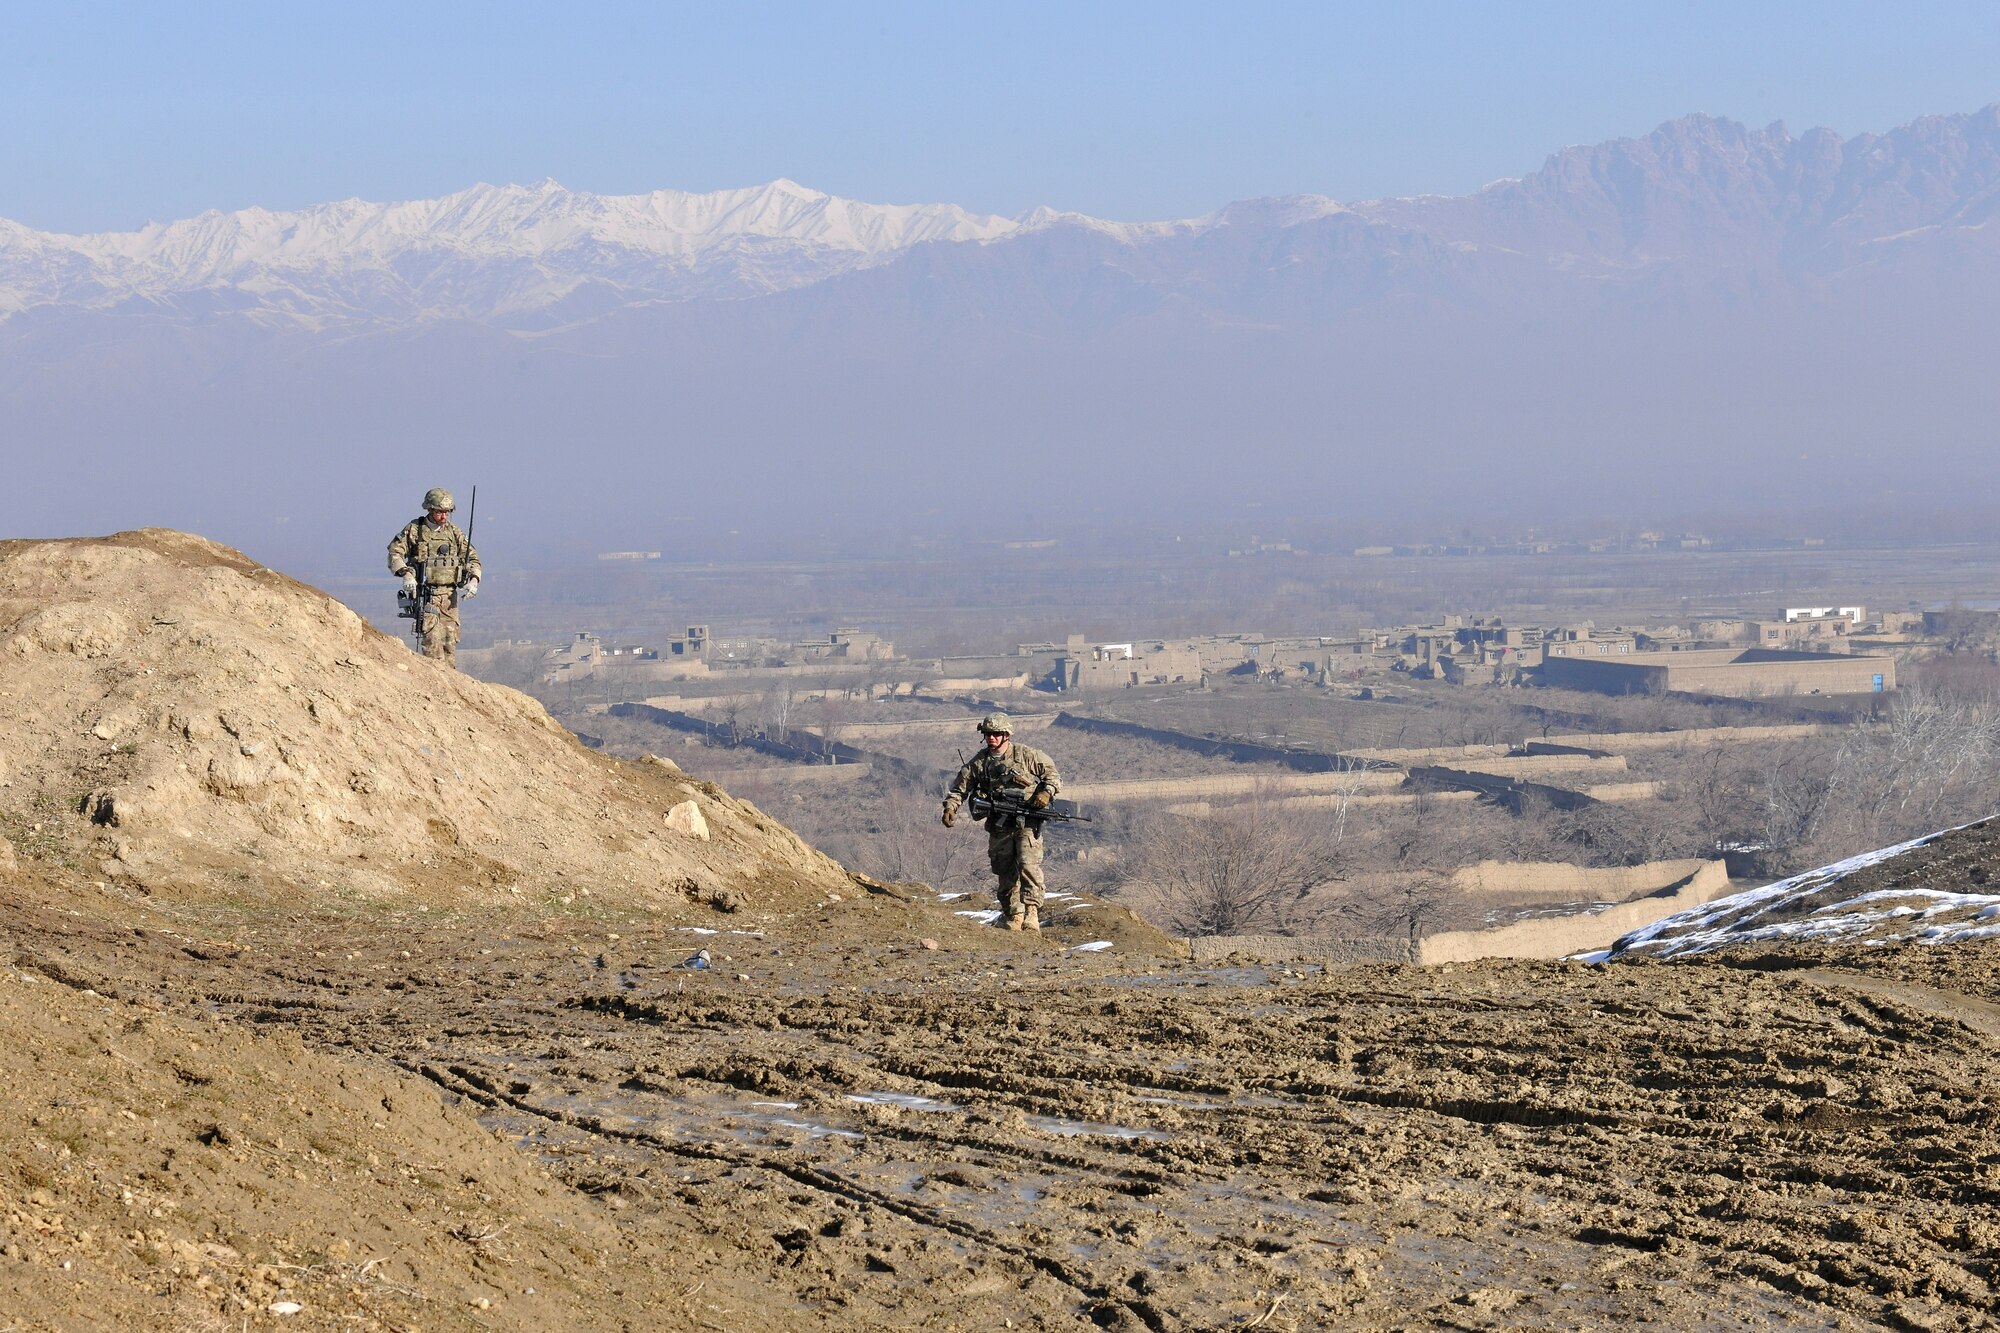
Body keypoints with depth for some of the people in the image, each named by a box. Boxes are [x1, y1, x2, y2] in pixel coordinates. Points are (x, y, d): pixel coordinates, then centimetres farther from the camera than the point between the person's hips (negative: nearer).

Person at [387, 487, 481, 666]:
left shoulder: (454, 532, 10)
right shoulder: (414, 529, 0)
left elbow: (472, 557, 13)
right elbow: (394, 552, -3)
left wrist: (473, 580, -5)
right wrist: (406, 574, -19)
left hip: (449, 595, 4)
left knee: (450, 641, 2)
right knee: (432, 638, -16)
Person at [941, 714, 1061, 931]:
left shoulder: (1027, 756, 0)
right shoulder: (979, 762, 7)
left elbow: (1052, 773, 9)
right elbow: (960, 786, 9)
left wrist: (1047, 792, -9)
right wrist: (950, 807, -8)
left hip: (1027, 824, -4)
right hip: (999, 827, 4)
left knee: (1028, 865, -19)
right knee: (1006, 872, 5)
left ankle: (1031, 911, -21)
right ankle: (1013, 916, 14)